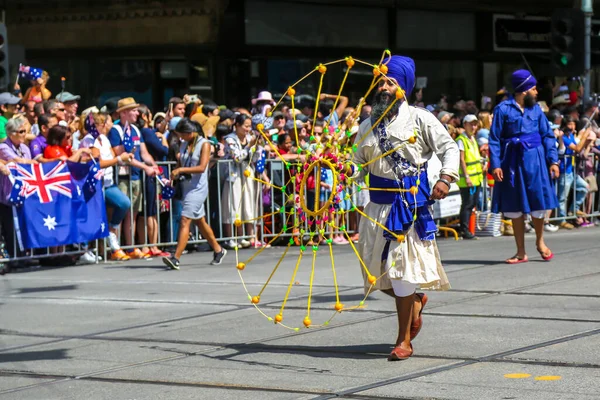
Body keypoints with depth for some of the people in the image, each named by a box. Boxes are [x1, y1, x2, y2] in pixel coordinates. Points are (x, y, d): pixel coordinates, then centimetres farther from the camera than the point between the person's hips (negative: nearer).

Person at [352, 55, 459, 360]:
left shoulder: (419, 119, 0)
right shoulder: (368, 126, 14)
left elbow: (449, 148, 0)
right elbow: (359, 165, 22)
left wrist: (446, 178, -15)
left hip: (410, 202, -5)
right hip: (378, 205, 5)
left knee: (402, 268, -8)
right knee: (377, 270, 5)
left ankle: (404, 341, 0)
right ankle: (415, 301, 37)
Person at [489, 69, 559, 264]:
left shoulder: (536, 109, 6)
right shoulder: (503, 109, -4)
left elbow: (548, 135, 6)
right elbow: (494, 139, -4)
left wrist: (553, 160, -4)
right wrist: (495, 164, -13)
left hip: (534, 160, 2)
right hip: (513, 161, -2)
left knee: (538, 202, 2)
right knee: (515, 206, 4)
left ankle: (540, 241, 28)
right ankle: (521, 252, 13)